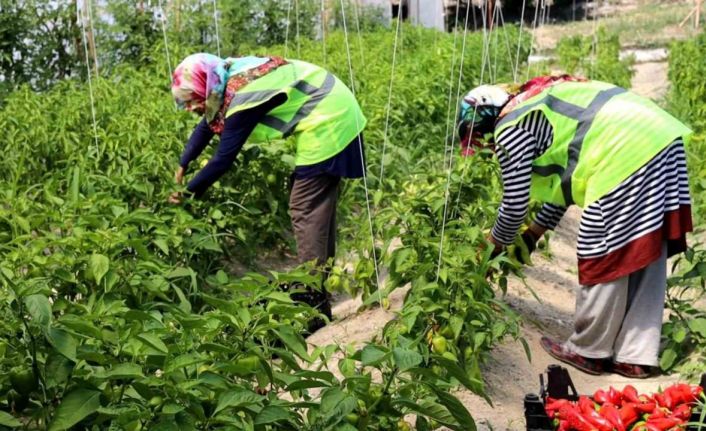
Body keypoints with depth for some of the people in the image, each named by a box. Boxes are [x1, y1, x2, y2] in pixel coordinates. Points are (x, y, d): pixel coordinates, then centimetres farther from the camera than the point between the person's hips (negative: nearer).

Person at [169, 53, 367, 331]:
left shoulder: (243, 101, -23)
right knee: (318, 206, 17)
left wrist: (189, 192, -5)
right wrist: (182, 166, 23)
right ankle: (318, 283, 30)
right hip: (336, 116, 10)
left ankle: (312, 305, -7)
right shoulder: (230, 80, 5)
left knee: (306, 211, -10)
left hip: (328, 124, -10)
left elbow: (224, 159, -17)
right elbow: (207, 126, 18)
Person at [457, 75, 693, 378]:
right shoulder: (533, 107, 26)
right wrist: (533, 234, 35)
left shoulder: (508, 129, -2)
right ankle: (635, 355, 20)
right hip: (661, 138, 10)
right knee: (644, 257, 12)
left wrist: (496, 242, 21)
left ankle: (589, 352, 17)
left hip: (625, 153, -10)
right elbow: (563, 179, 31)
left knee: (604, 262, 3)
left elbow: (515, 203, 1)